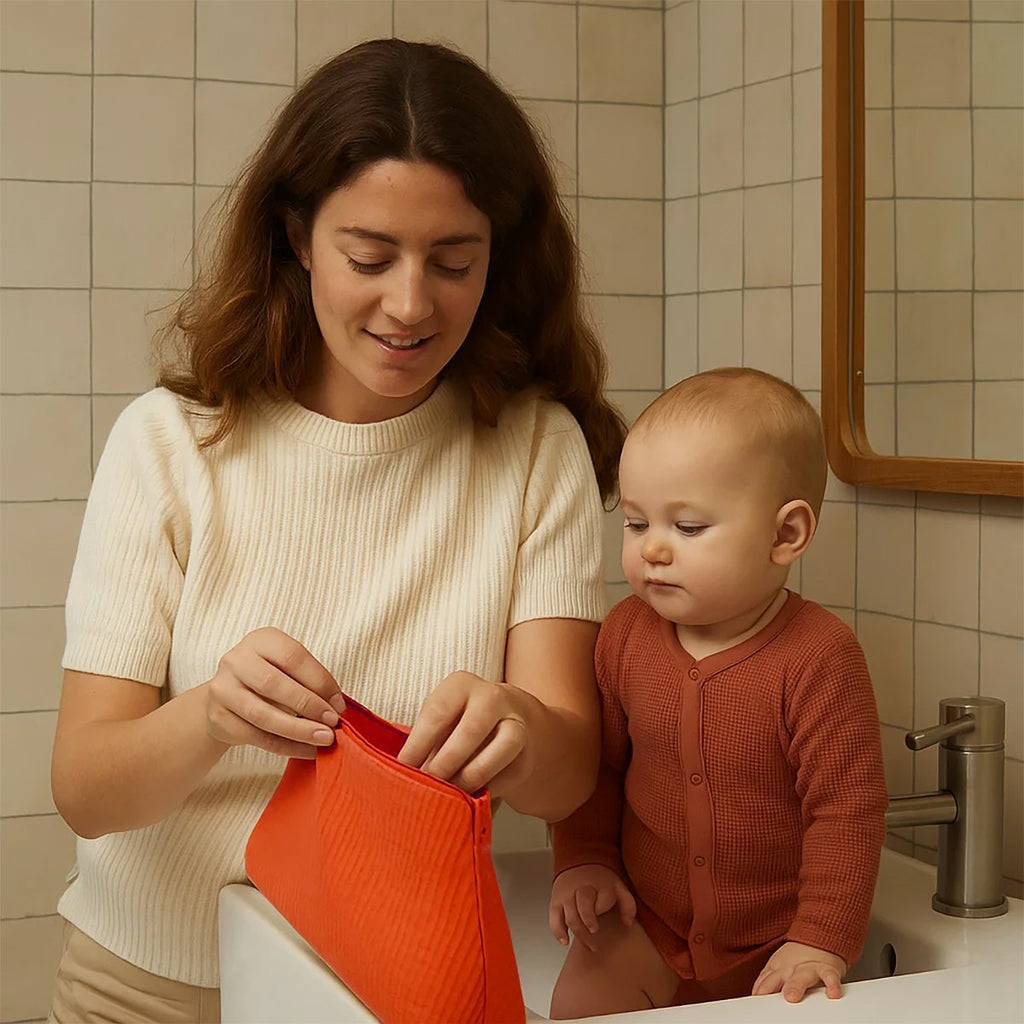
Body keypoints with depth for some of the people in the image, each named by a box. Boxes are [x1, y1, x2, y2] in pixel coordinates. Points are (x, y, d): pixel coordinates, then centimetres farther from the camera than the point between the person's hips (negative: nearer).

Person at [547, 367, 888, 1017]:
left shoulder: (819, 657, -20)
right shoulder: (626, 634, -4)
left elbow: (847, 809, -17)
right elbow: (597, 761, 9)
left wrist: (823, 940, -19)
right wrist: (585, 860, 0)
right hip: (645, 922, 3)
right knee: (580, 1003, -12)